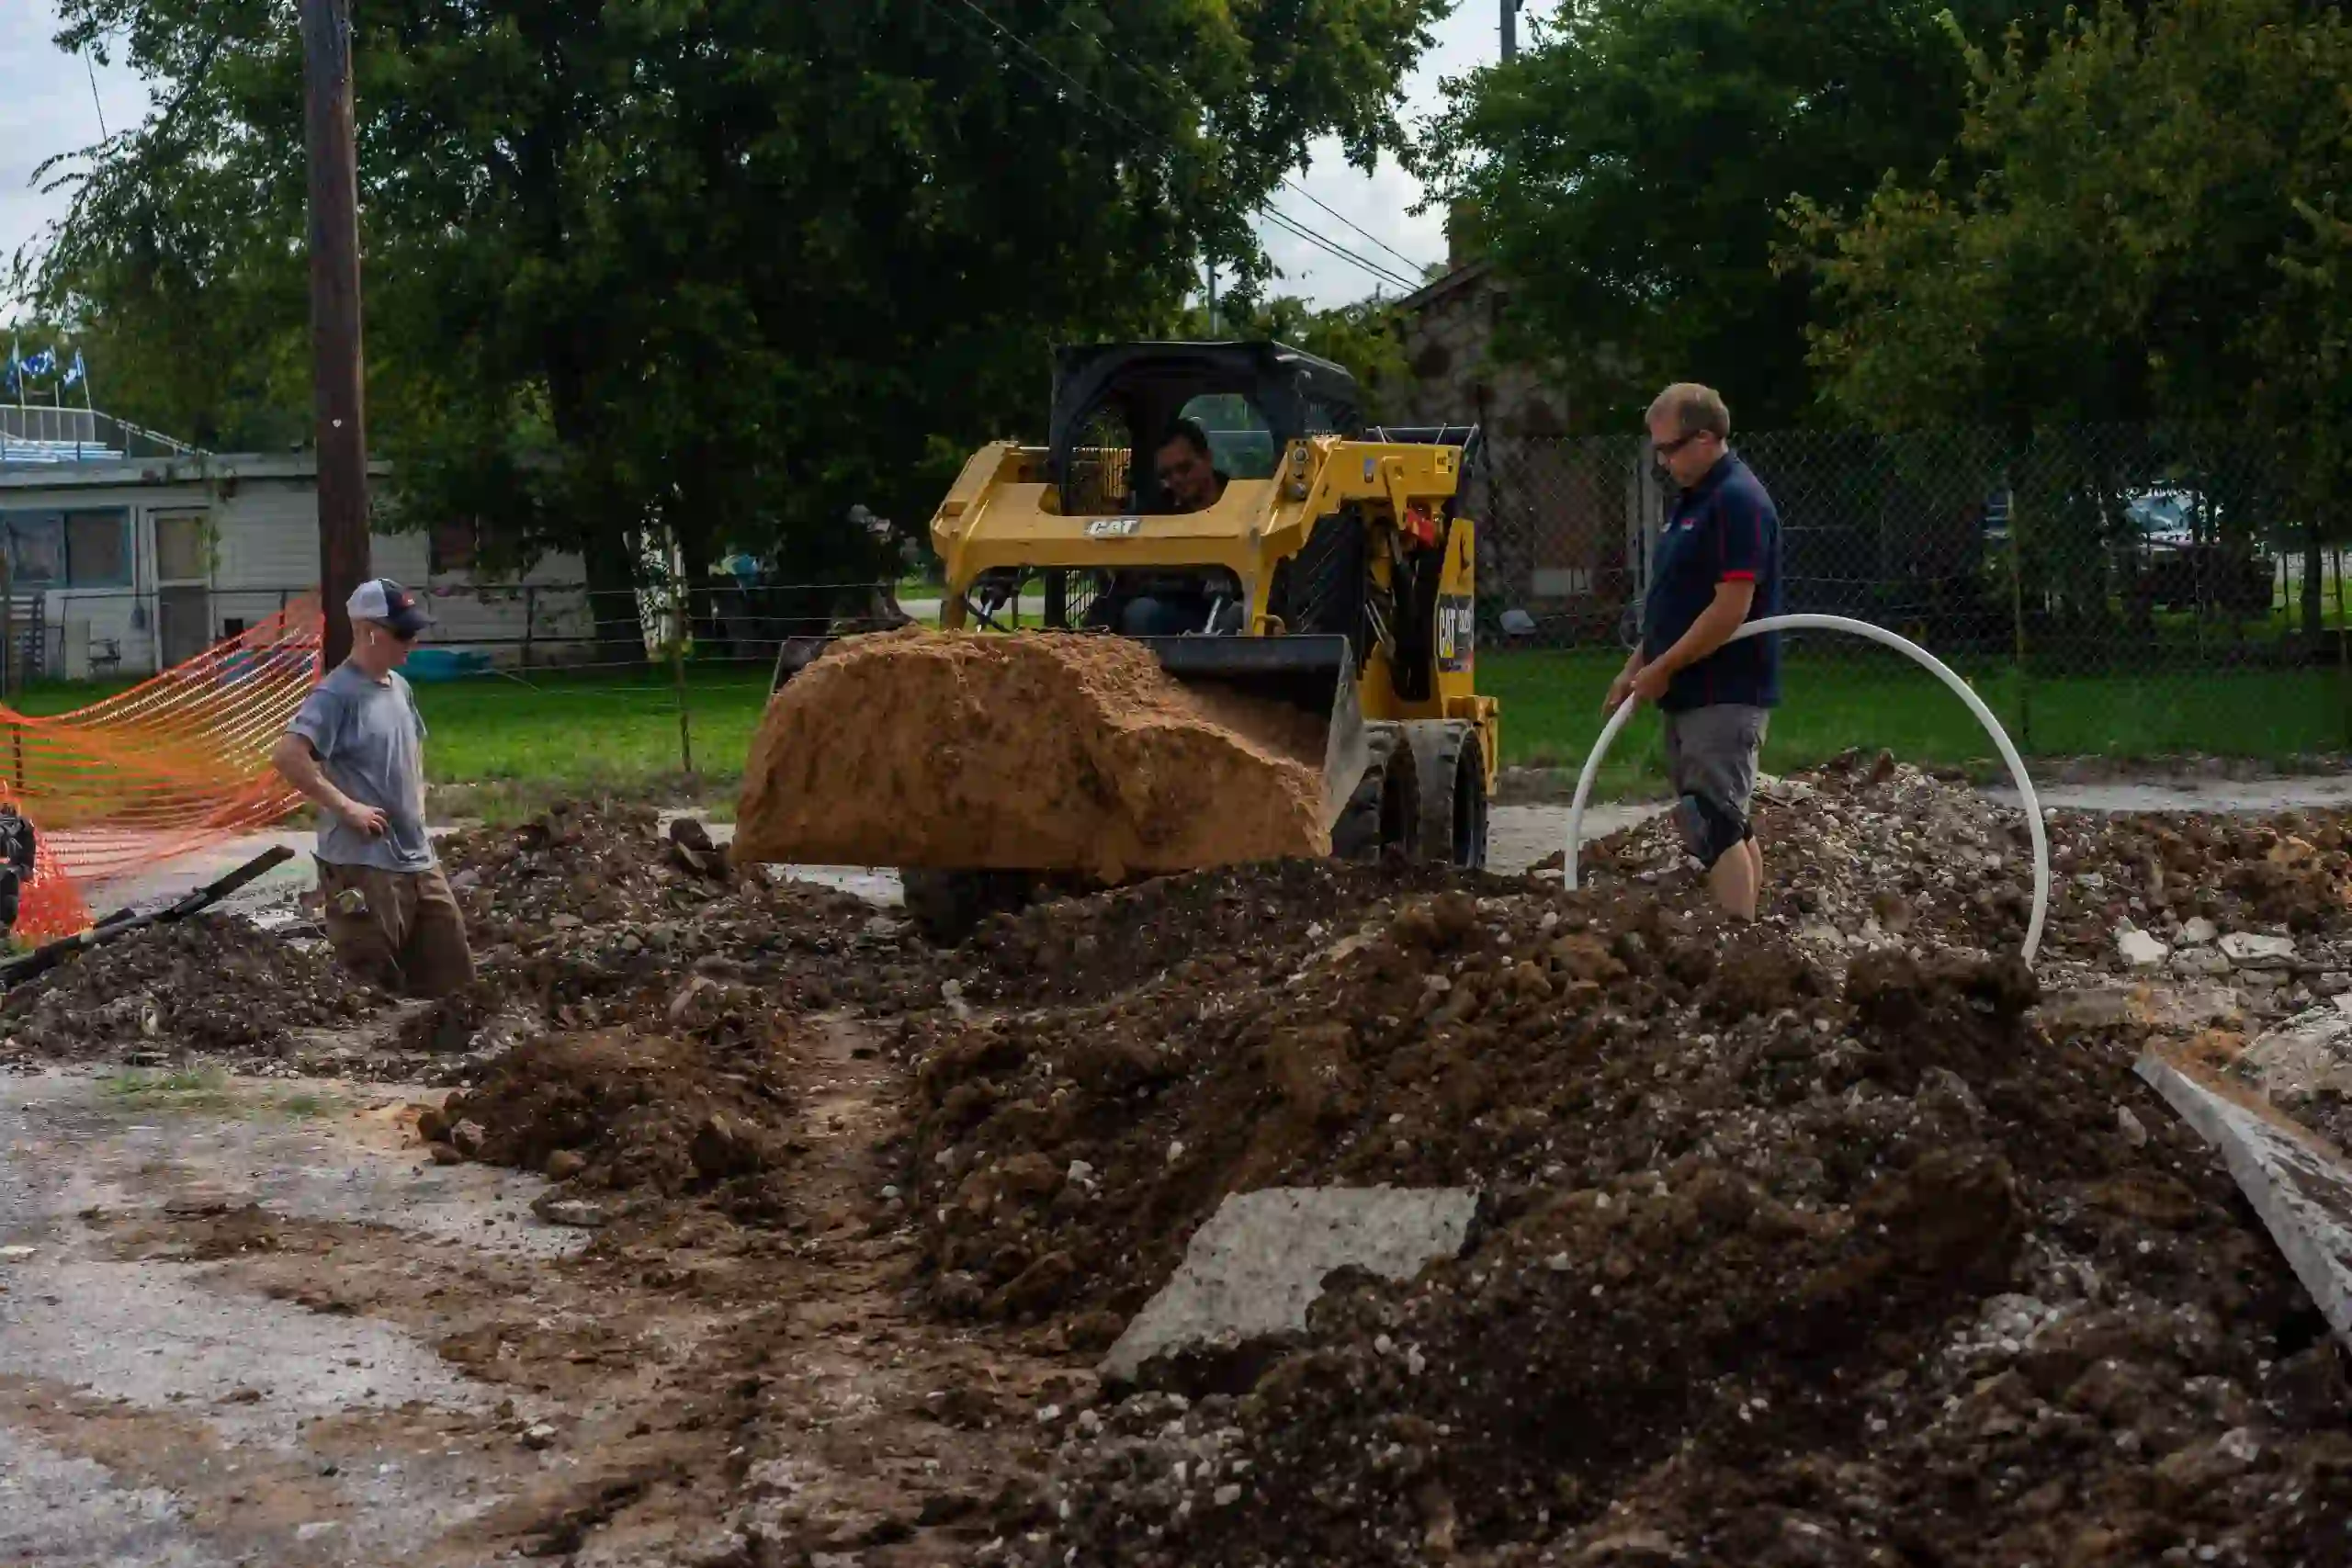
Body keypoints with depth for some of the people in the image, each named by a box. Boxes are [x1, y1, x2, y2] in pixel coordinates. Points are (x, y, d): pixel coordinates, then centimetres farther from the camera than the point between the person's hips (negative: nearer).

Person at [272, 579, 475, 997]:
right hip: (363, 865, -9)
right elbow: (287, 756, -26)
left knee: (450, 977, 13)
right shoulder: (336, 693, -14)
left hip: (418, 860, 9)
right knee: (371, 988, -5)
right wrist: (346, 806, -21)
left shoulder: (399, 687, 12)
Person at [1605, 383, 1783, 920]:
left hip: (1724, 695, -10)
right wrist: (1636, 668, 17)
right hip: (1694, 694, 10)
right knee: (1726, 822, 11)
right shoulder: (1693, 500, 16)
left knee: (1713, 824, -14)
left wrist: (1662, 668, -16)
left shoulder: (1738, 502, -16)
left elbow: (1731, 609, -22)